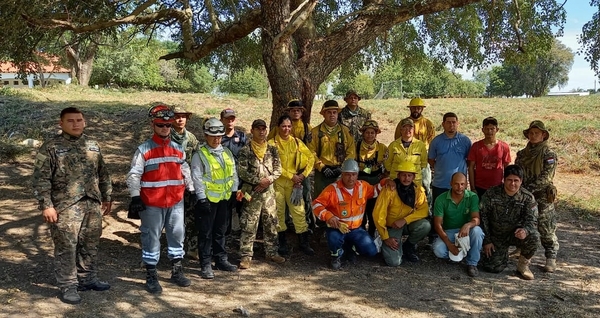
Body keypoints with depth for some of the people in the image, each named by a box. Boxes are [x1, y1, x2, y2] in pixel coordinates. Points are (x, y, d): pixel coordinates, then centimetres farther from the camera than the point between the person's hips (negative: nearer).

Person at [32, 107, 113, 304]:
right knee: (66, 248, 0)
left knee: (90, 245, 13)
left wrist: (106, 198, 17)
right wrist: (46, 205, -14)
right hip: (66, 207, -5)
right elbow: (41, 179, -8)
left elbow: (103, 174, 18)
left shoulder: (92, 145, 12)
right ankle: (68, 287, 12)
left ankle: (88, 279, 28)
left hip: (92, 205, 5)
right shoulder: (51, 147, -5)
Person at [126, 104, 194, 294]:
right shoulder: (144, 150, -6)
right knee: (151, 238, 3)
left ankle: (177, 272, 26)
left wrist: (191, 191, 17)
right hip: (152, 204, -5)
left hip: (176, 202, 5)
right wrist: (135, 197, -17)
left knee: (177, 235, 12)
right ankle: (151, 276, 15)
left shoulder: (179, 149, 9)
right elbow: (134, 175, -8)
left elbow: (185, 172, 18)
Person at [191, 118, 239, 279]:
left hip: (224, 199, 6)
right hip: (208, 199, -6)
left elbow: (233, 174, 15)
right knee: (206, 232, 1)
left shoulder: (227, 153, 11)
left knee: (221, 230, 16)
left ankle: (221, 259, 28)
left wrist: (235, 192, 11)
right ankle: (205, 265, 9)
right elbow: (197, 178, -13)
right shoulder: (199, 155, -9)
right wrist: (202, 198, -17)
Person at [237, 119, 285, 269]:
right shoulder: (245, 151, -4)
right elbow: (242, 172, -11)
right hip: (252, 192, -4)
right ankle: (246, 256, 5)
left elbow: (278, 169, 7)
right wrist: (259, 181, -16)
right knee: (249, 225, -3)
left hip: (269, 191, 4)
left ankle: (271, 252, 25)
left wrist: (268, 180, -11)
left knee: (271, 223, 11)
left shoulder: (272, 150, 9)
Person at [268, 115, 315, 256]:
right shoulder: (272, 143, -3)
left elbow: (311, 158, 7)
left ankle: (304, 243, 7)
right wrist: (291, 176, -14)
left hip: (294, 182, 2)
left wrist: (304, 174, -5)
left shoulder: (297, 142, 7)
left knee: (299, 210, -1)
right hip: (277, 181, -2)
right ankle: (282, 243, 16)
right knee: (278, 211, 4)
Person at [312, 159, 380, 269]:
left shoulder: (363, 186, -1)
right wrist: (328, 216, -31)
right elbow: (316, 204, -15)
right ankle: (337, 256, 0)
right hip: (337, 228, -4)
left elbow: (375, 191, 16)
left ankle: (347, 249, 21)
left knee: (371, 251, -10)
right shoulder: (333, 189, -15)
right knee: (334, 239, -38)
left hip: (356, 229, 4)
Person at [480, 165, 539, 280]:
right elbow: (483, 216, -5)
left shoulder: (528, 198, -9)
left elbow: (532, 220, -14)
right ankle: (503, 254, 26)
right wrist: (486, 240, -7)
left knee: (533, 236, -33)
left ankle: (523, 265, -5)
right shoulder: (491, 193, -10)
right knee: (493, 267, -13)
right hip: (496, 236, 0)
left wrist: (525, 230, -39)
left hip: (516, 234, 0)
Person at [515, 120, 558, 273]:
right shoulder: (522, 153, 10)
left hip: (542, 197, -5)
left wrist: (529, 189, -19)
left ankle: (551, 258, 7)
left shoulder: (549, 154, -7)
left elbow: (545, 177, -15)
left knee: (546, 229, -3)